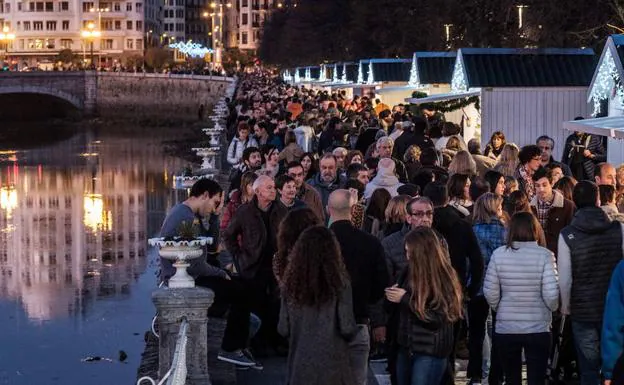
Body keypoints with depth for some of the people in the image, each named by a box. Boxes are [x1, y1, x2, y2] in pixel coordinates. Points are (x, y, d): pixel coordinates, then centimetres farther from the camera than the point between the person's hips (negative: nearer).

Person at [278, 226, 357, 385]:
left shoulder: (291, 284, -3)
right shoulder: (339, 284, -12)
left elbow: (283, 329, 0)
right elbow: (347, 328, -11)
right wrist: (350, 334, 11)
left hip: (300, 363, 3)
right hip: (331, 363, -3)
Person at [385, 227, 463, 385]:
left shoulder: (443, 279, -14)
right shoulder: (411, 272, 5)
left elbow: (437, 320, -17)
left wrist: (405, 299, -18)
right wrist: (393, 296, -6)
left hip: (430, 352, -7)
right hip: (406, 347, 7)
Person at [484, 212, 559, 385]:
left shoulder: (498, 254, -6)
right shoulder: (545, 255, -10)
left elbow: (490, 292, -4)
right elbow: (551, 294, -13)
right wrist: (552, 309, 9)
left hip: (505, 328, 2)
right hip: (538, 328, -2)